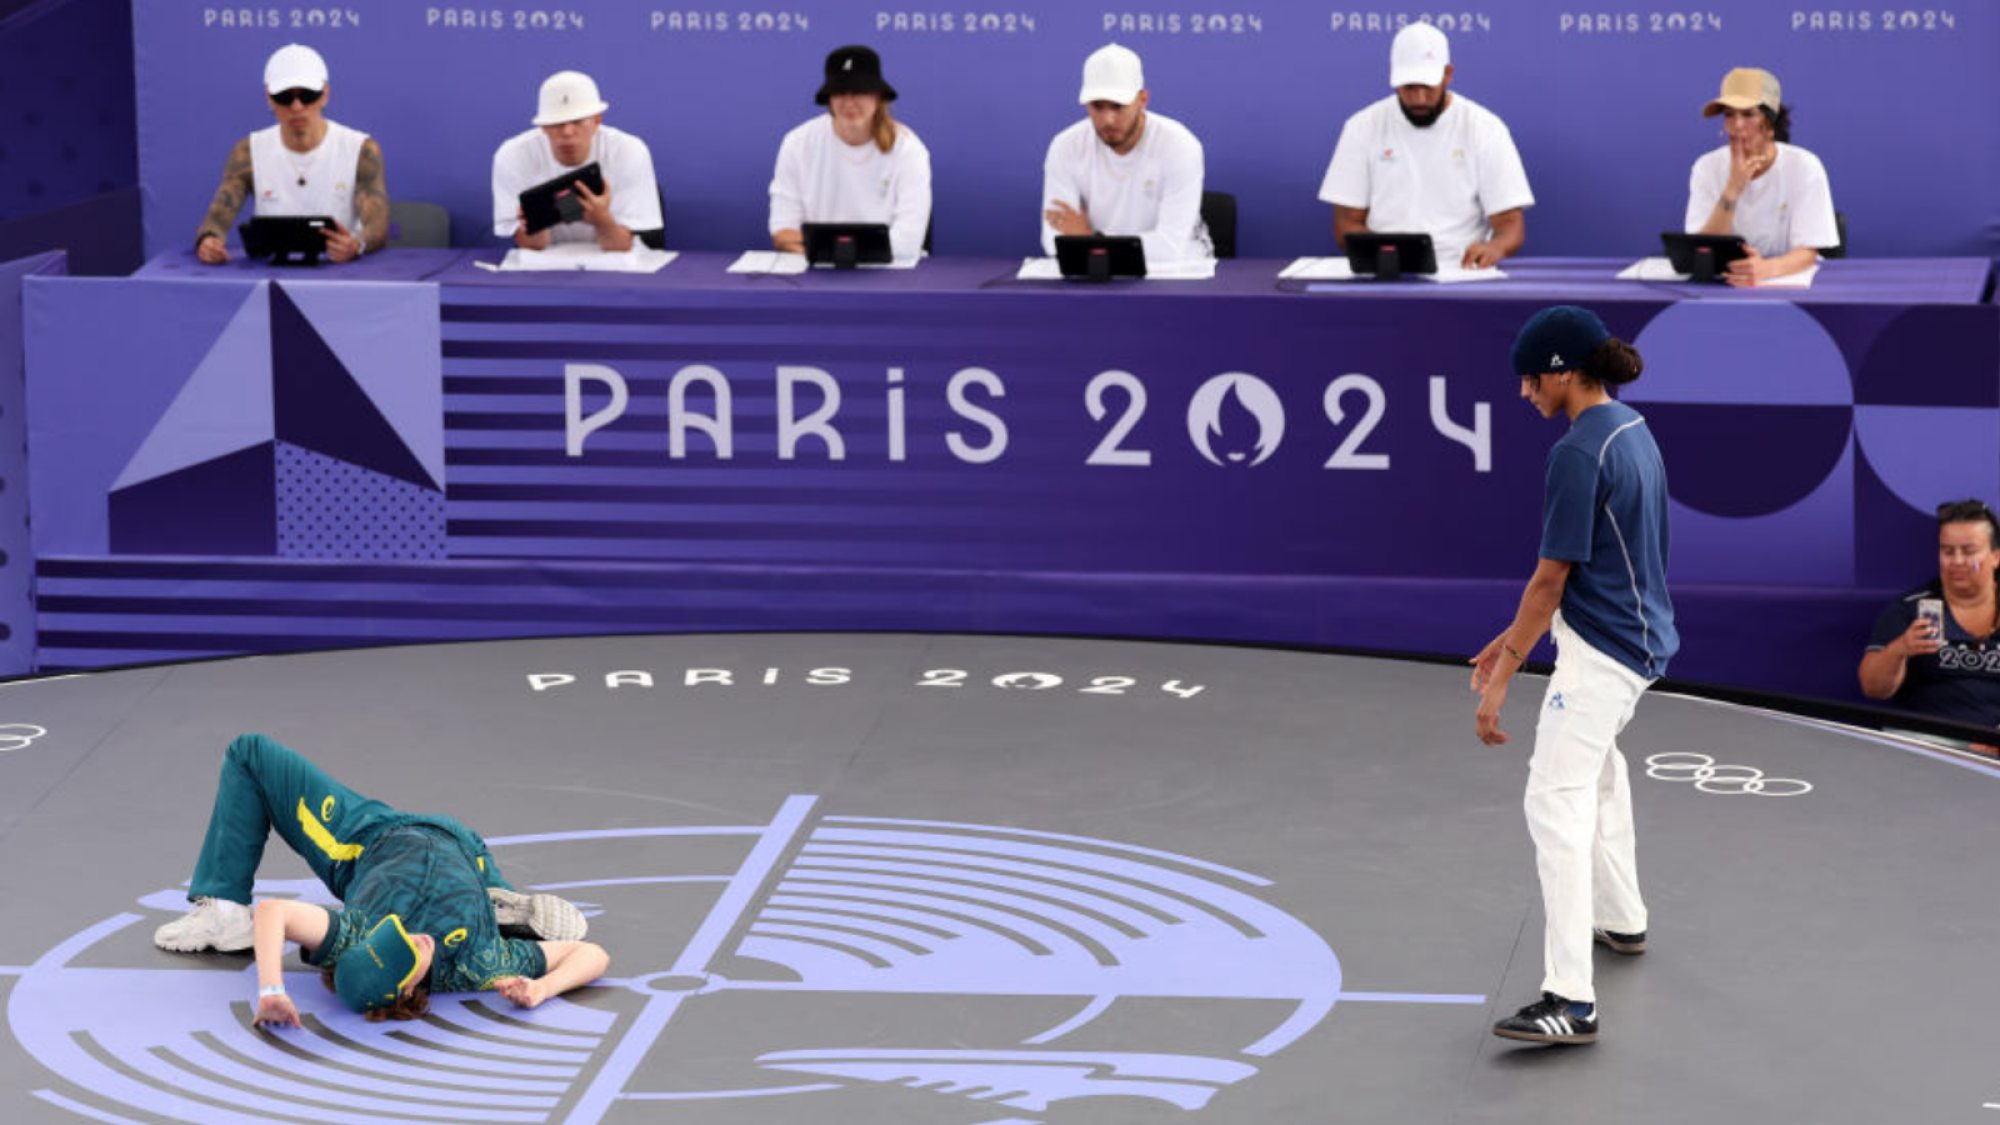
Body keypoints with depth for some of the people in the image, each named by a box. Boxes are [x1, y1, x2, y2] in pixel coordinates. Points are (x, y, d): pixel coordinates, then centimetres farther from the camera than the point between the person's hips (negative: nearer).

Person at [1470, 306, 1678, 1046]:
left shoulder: (1578, 453, -20)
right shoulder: (1632, 431, 9)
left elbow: (1552, 577, -20)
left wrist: (1503, 675, -16)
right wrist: (1515, 637, 16)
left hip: (1600, 651, -11)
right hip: (1639, 638, 11)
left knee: (1557, 803, -15)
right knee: (1598, 768, 33)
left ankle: (1570, 999, -22)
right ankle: (1620, 919, 49)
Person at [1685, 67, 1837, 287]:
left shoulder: (1804, 167, -7)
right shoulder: (1707, 168, -1)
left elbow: (1806, 253, -15)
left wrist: (1767, 268, -37)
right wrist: (1732, 191, -21)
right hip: (1726, 284, 1)